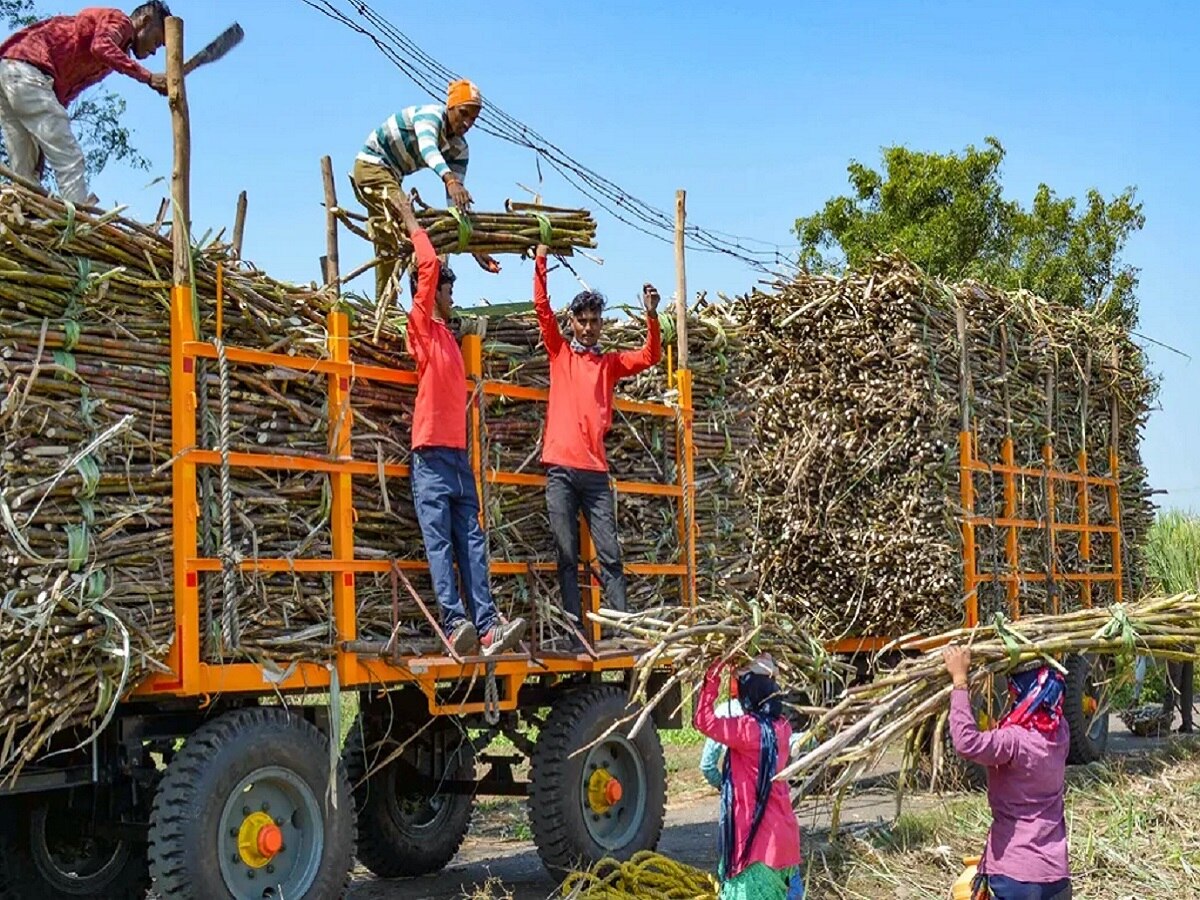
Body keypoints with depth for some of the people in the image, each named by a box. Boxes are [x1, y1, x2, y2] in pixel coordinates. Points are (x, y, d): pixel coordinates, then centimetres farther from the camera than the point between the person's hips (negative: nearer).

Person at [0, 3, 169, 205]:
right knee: (70, 162, -14)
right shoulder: (119, 21, 6)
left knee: (24, 172, 7)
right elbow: (100, 47, -20)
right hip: (27, 68, -10)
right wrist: (148, 77, -24)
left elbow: (65, 92, 21)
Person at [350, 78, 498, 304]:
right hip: (372, 165, -9)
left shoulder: (459, 150, -3)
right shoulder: (431, 115, -23)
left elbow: (456, 200, -6)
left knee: (389, 240, 16)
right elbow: (427, 148, -46)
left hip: (390, 176, 10)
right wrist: (450, 180, -64)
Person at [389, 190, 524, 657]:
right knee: (439, 541, -11)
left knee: (472, 542, -2)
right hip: (432, 452, -8)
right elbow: (429, 266, -6)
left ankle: (487, 626, -9)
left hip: (458, 453, 8)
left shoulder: (447, 337, 21)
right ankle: (455, 624, -19)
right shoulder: (422, 328, 0)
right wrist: (408, 218, 2)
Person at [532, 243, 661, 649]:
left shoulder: (611, 363, 18)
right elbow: (542, 307, 5)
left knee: (610, 556, -2)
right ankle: (576, 637, -1)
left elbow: (651, 356, 8)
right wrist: (541, 258, -1)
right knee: (567, 558, -2)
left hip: (595, 470, 2)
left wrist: (651, 315, -6)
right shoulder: (560, 352, 13)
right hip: (560, 468, -2)